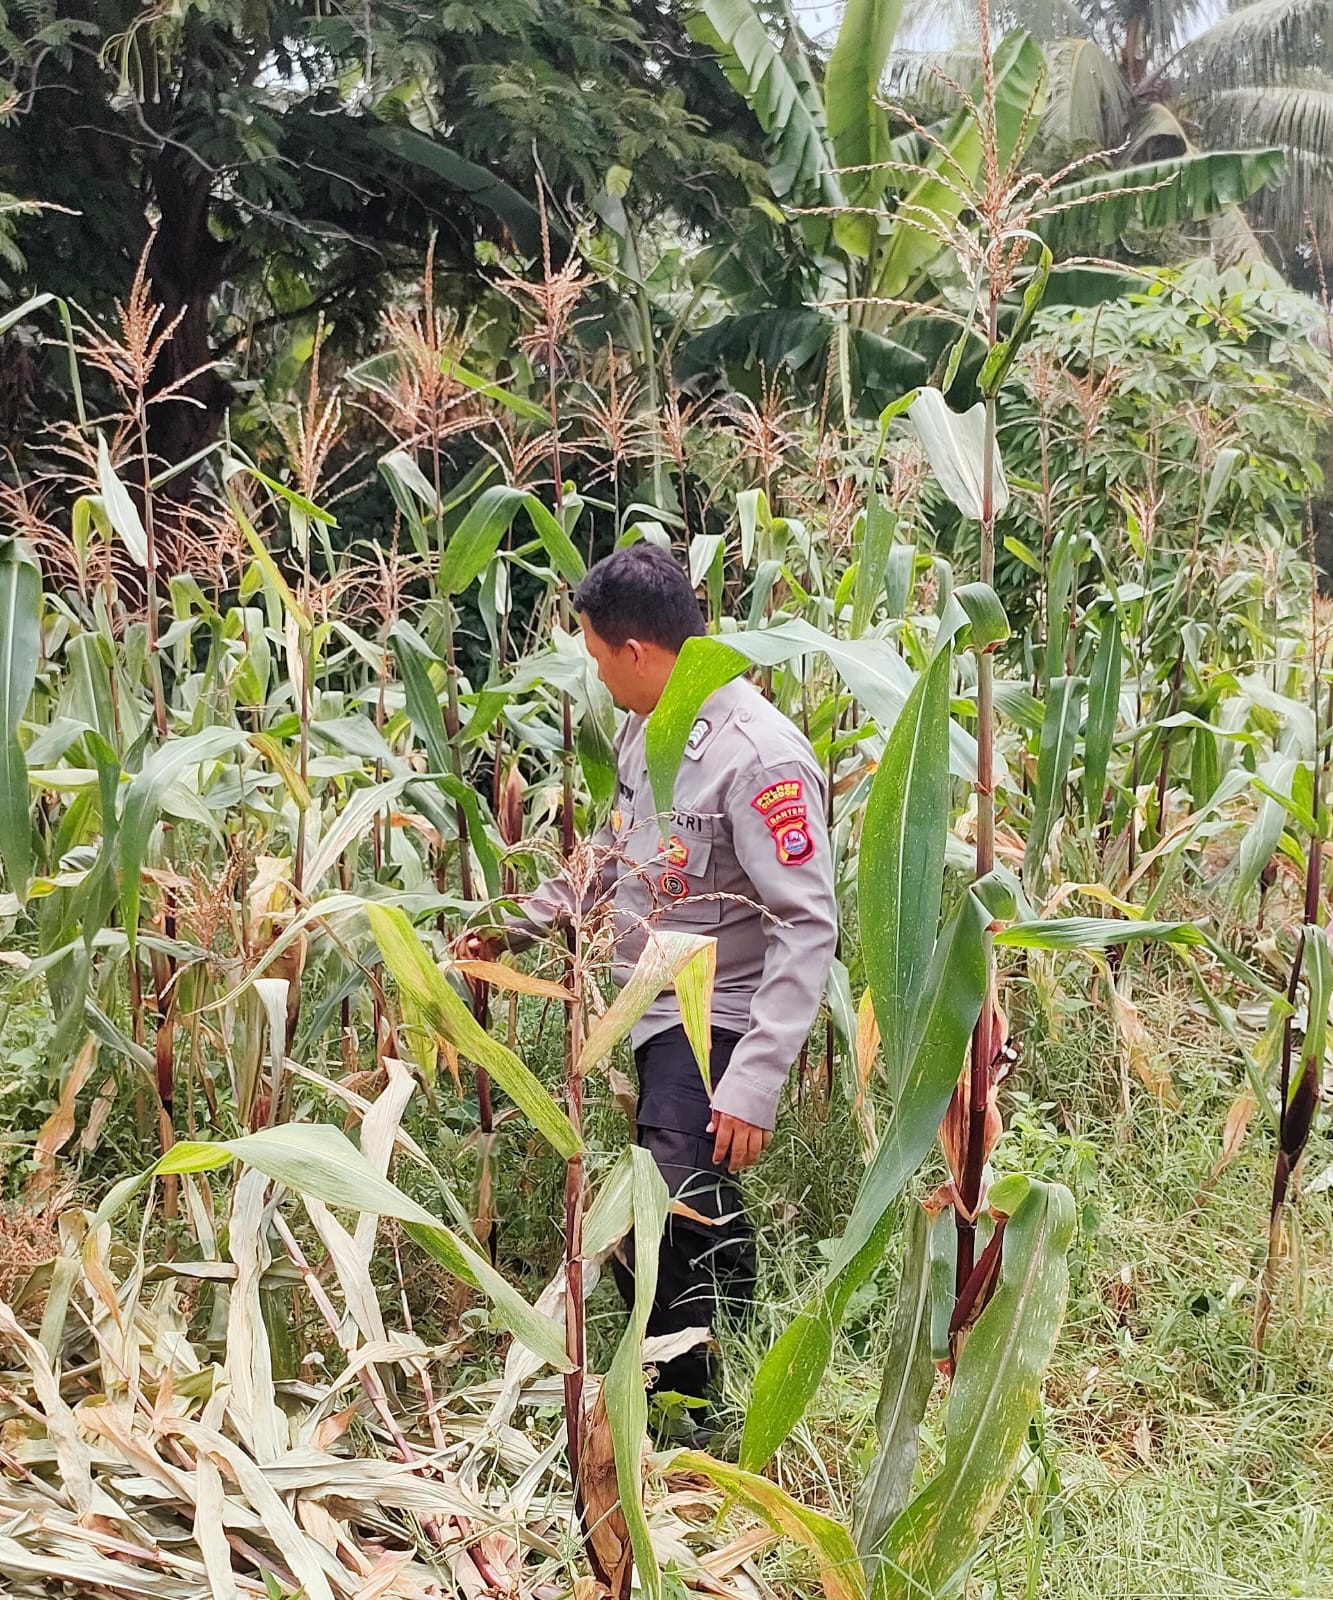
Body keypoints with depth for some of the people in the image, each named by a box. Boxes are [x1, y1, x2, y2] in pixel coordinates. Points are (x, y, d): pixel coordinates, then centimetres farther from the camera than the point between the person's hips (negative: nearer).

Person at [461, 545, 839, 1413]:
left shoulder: (760, 756, -22)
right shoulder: (644, 728, 6)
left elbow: (807, 927, -24)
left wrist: (756, 1082, -28)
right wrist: (515, 925, 22)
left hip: (715, 1025, -8)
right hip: (649, 1015, 8)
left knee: (660, 1242, -13)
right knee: (703, 1218, 18)